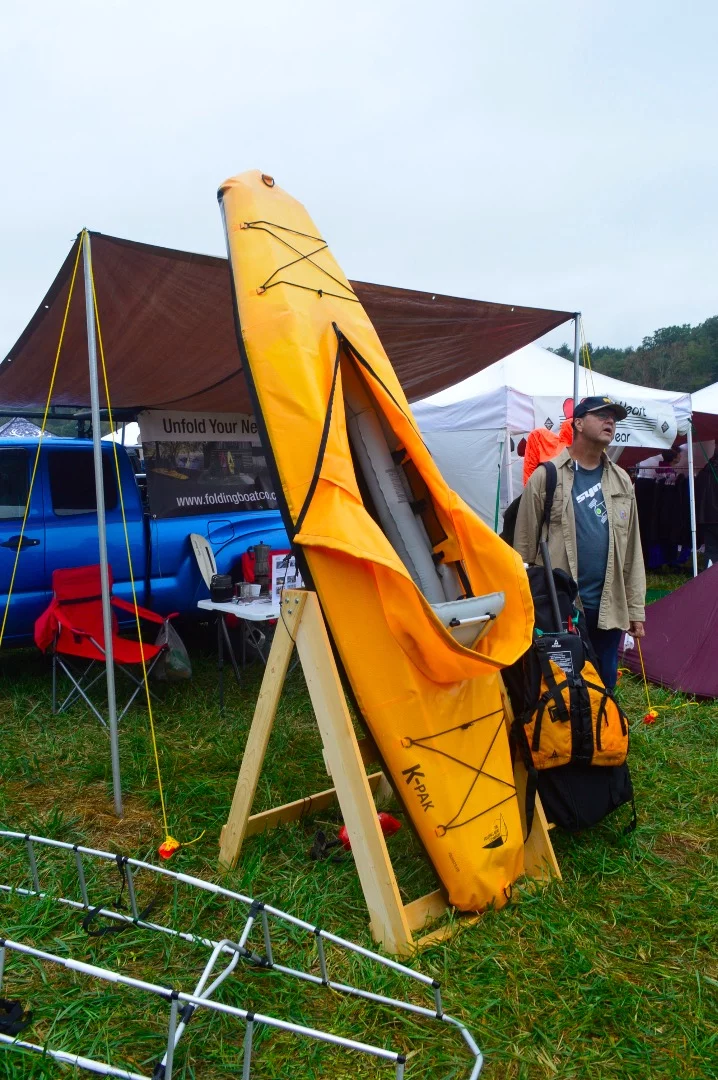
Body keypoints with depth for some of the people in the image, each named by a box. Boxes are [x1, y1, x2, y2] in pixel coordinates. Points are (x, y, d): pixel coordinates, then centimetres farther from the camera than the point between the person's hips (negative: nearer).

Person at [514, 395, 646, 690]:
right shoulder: (546, 477, -5)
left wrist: (636, 609, 10)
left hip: (608, 609, 5)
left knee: (604, 687, 14)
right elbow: (524, 546, -4)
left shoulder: (622, 482, 11)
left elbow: (632, 551, 12)